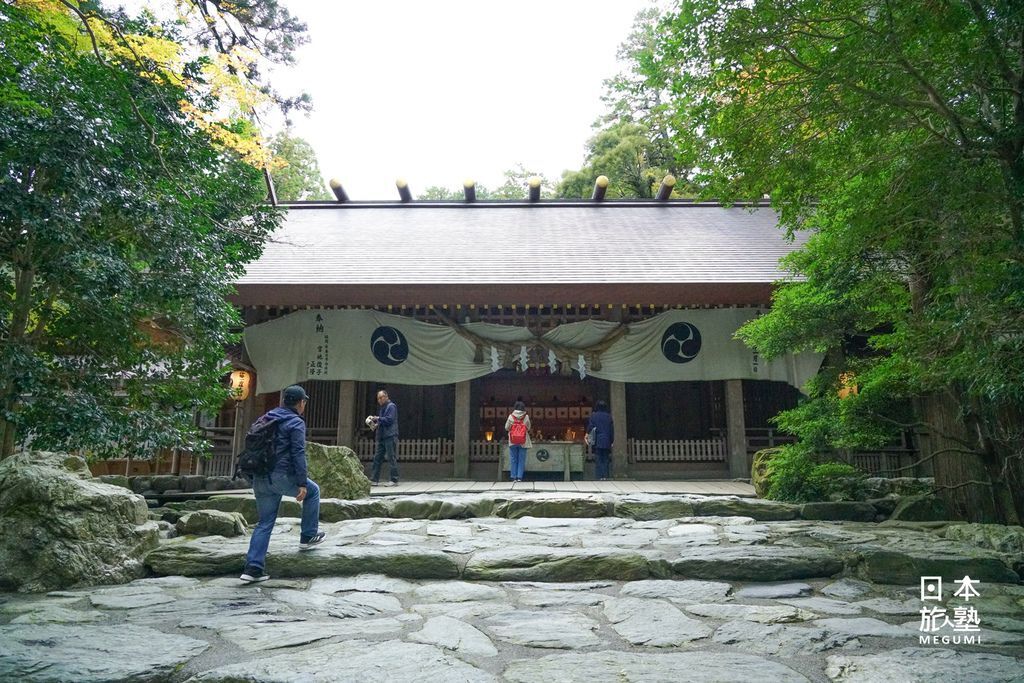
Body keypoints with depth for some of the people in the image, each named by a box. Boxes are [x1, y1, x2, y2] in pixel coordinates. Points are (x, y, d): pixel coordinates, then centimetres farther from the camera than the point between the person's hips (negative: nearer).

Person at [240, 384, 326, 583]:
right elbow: (298, 454, -15)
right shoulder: (296, 423, -6)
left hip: (260, 479, 7)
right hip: (282, 476, -7)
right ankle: (308, 537, 22)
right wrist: (302, 483, -15)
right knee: (313, 491, 18)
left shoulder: (266, 419, 18)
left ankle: (253, 567, 6)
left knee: (265, 523, 13)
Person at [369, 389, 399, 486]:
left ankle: (394, 480, -2)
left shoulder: (391, 406, -6)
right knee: (377, 458, 8)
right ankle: (374, 479, 11)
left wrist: (378, 418, -11)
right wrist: (376, 424, 12)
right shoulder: (383, 408, 22)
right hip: (382, 437, 9)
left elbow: (389, 419, -16)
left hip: (390, 436, -9)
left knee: (391, 458, -6)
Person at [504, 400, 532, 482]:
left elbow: (506, 428, 0)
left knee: (513, 459, 8)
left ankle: (513, 477, 10)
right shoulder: (526, 417, -7)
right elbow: (528, 428, 3)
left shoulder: (511, 416, -7)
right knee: (521, 459, 7)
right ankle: (519, 477, 5)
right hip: (523, 441, 0)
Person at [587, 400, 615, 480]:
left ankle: (600, 476, -2)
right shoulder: (609, 416, 3)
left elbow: (590, 427, -7)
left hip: (597, 441, -2)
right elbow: (612, 429, 4)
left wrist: (587, 433, 11)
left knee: (598, 459, 2)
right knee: (606, 459, 9)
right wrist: (612, 441, 9)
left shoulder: (593, 416, -4)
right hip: (606, 442, 2)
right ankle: (606, 476, 4)